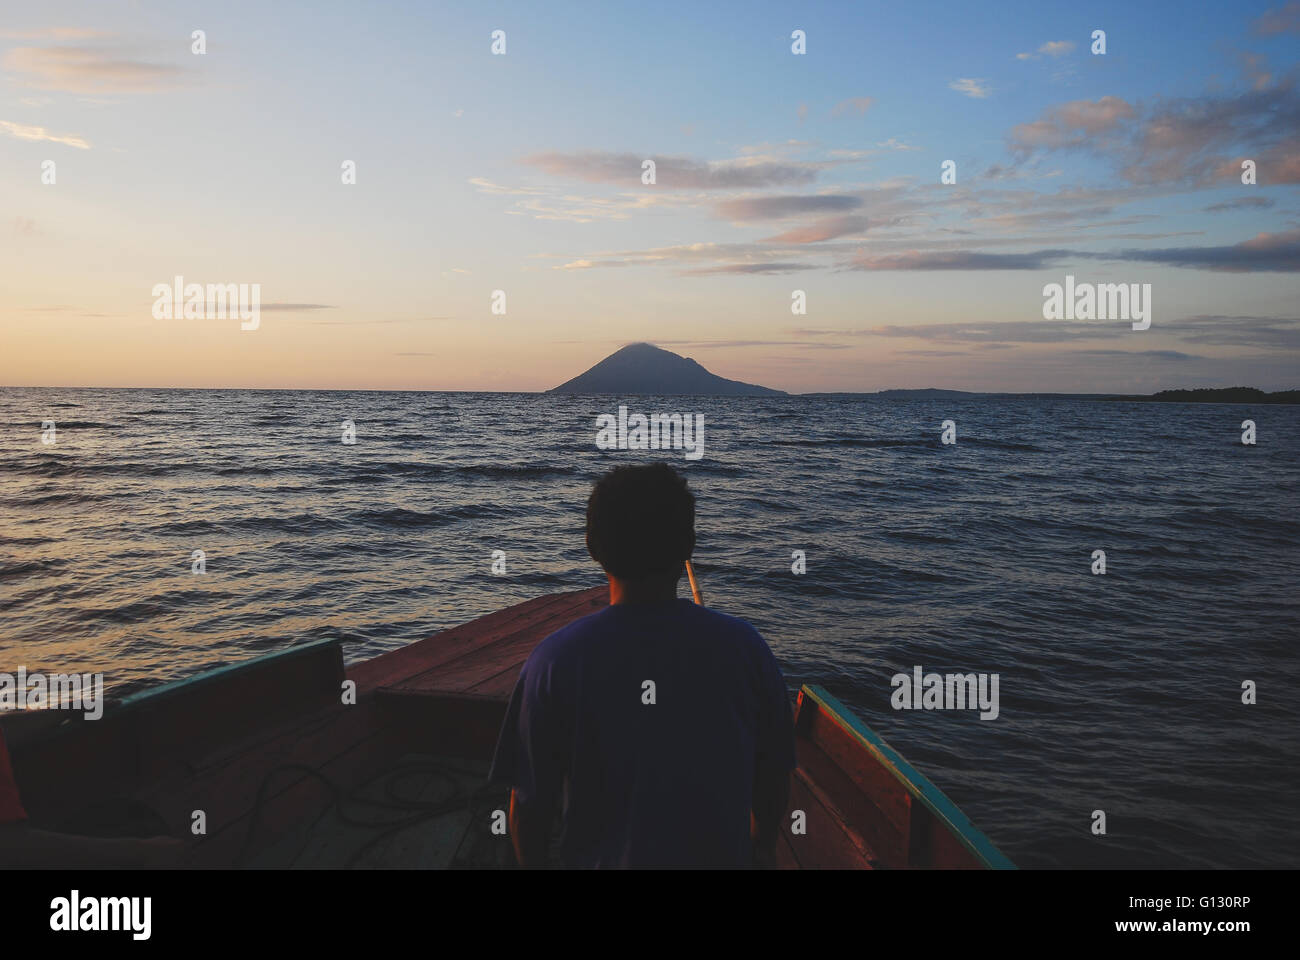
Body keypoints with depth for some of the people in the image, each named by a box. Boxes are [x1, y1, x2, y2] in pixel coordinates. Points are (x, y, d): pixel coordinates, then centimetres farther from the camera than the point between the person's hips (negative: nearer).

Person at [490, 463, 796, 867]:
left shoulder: (554, 661, -20)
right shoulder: (744, 647, -15)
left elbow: (529, 804, -12)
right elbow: (772, 782, -4)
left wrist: (532, 862, 8)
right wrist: (761, 851, 14)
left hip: (599, 858, -1)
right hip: (723, 855, 2)